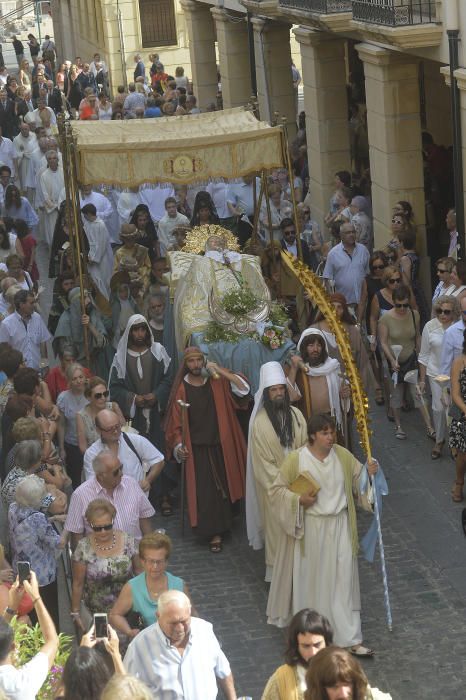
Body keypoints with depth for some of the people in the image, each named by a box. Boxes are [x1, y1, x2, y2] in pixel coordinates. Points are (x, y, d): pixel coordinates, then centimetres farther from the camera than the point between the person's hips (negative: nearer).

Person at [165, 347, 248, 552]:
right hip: (196, 448, -2)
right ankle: (214, 532, 5)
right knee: (204, 491, -6)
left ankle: (217, 532, 20)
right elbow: (176, 421, -2)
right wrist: (179, 445, -16)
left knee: (222, 487, 5)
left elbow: (244, 389, -9)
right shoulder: (181, 389, -2)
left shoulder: (217, 382, 1)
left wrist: (219, 371, -14)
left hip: (219, 445, 2)